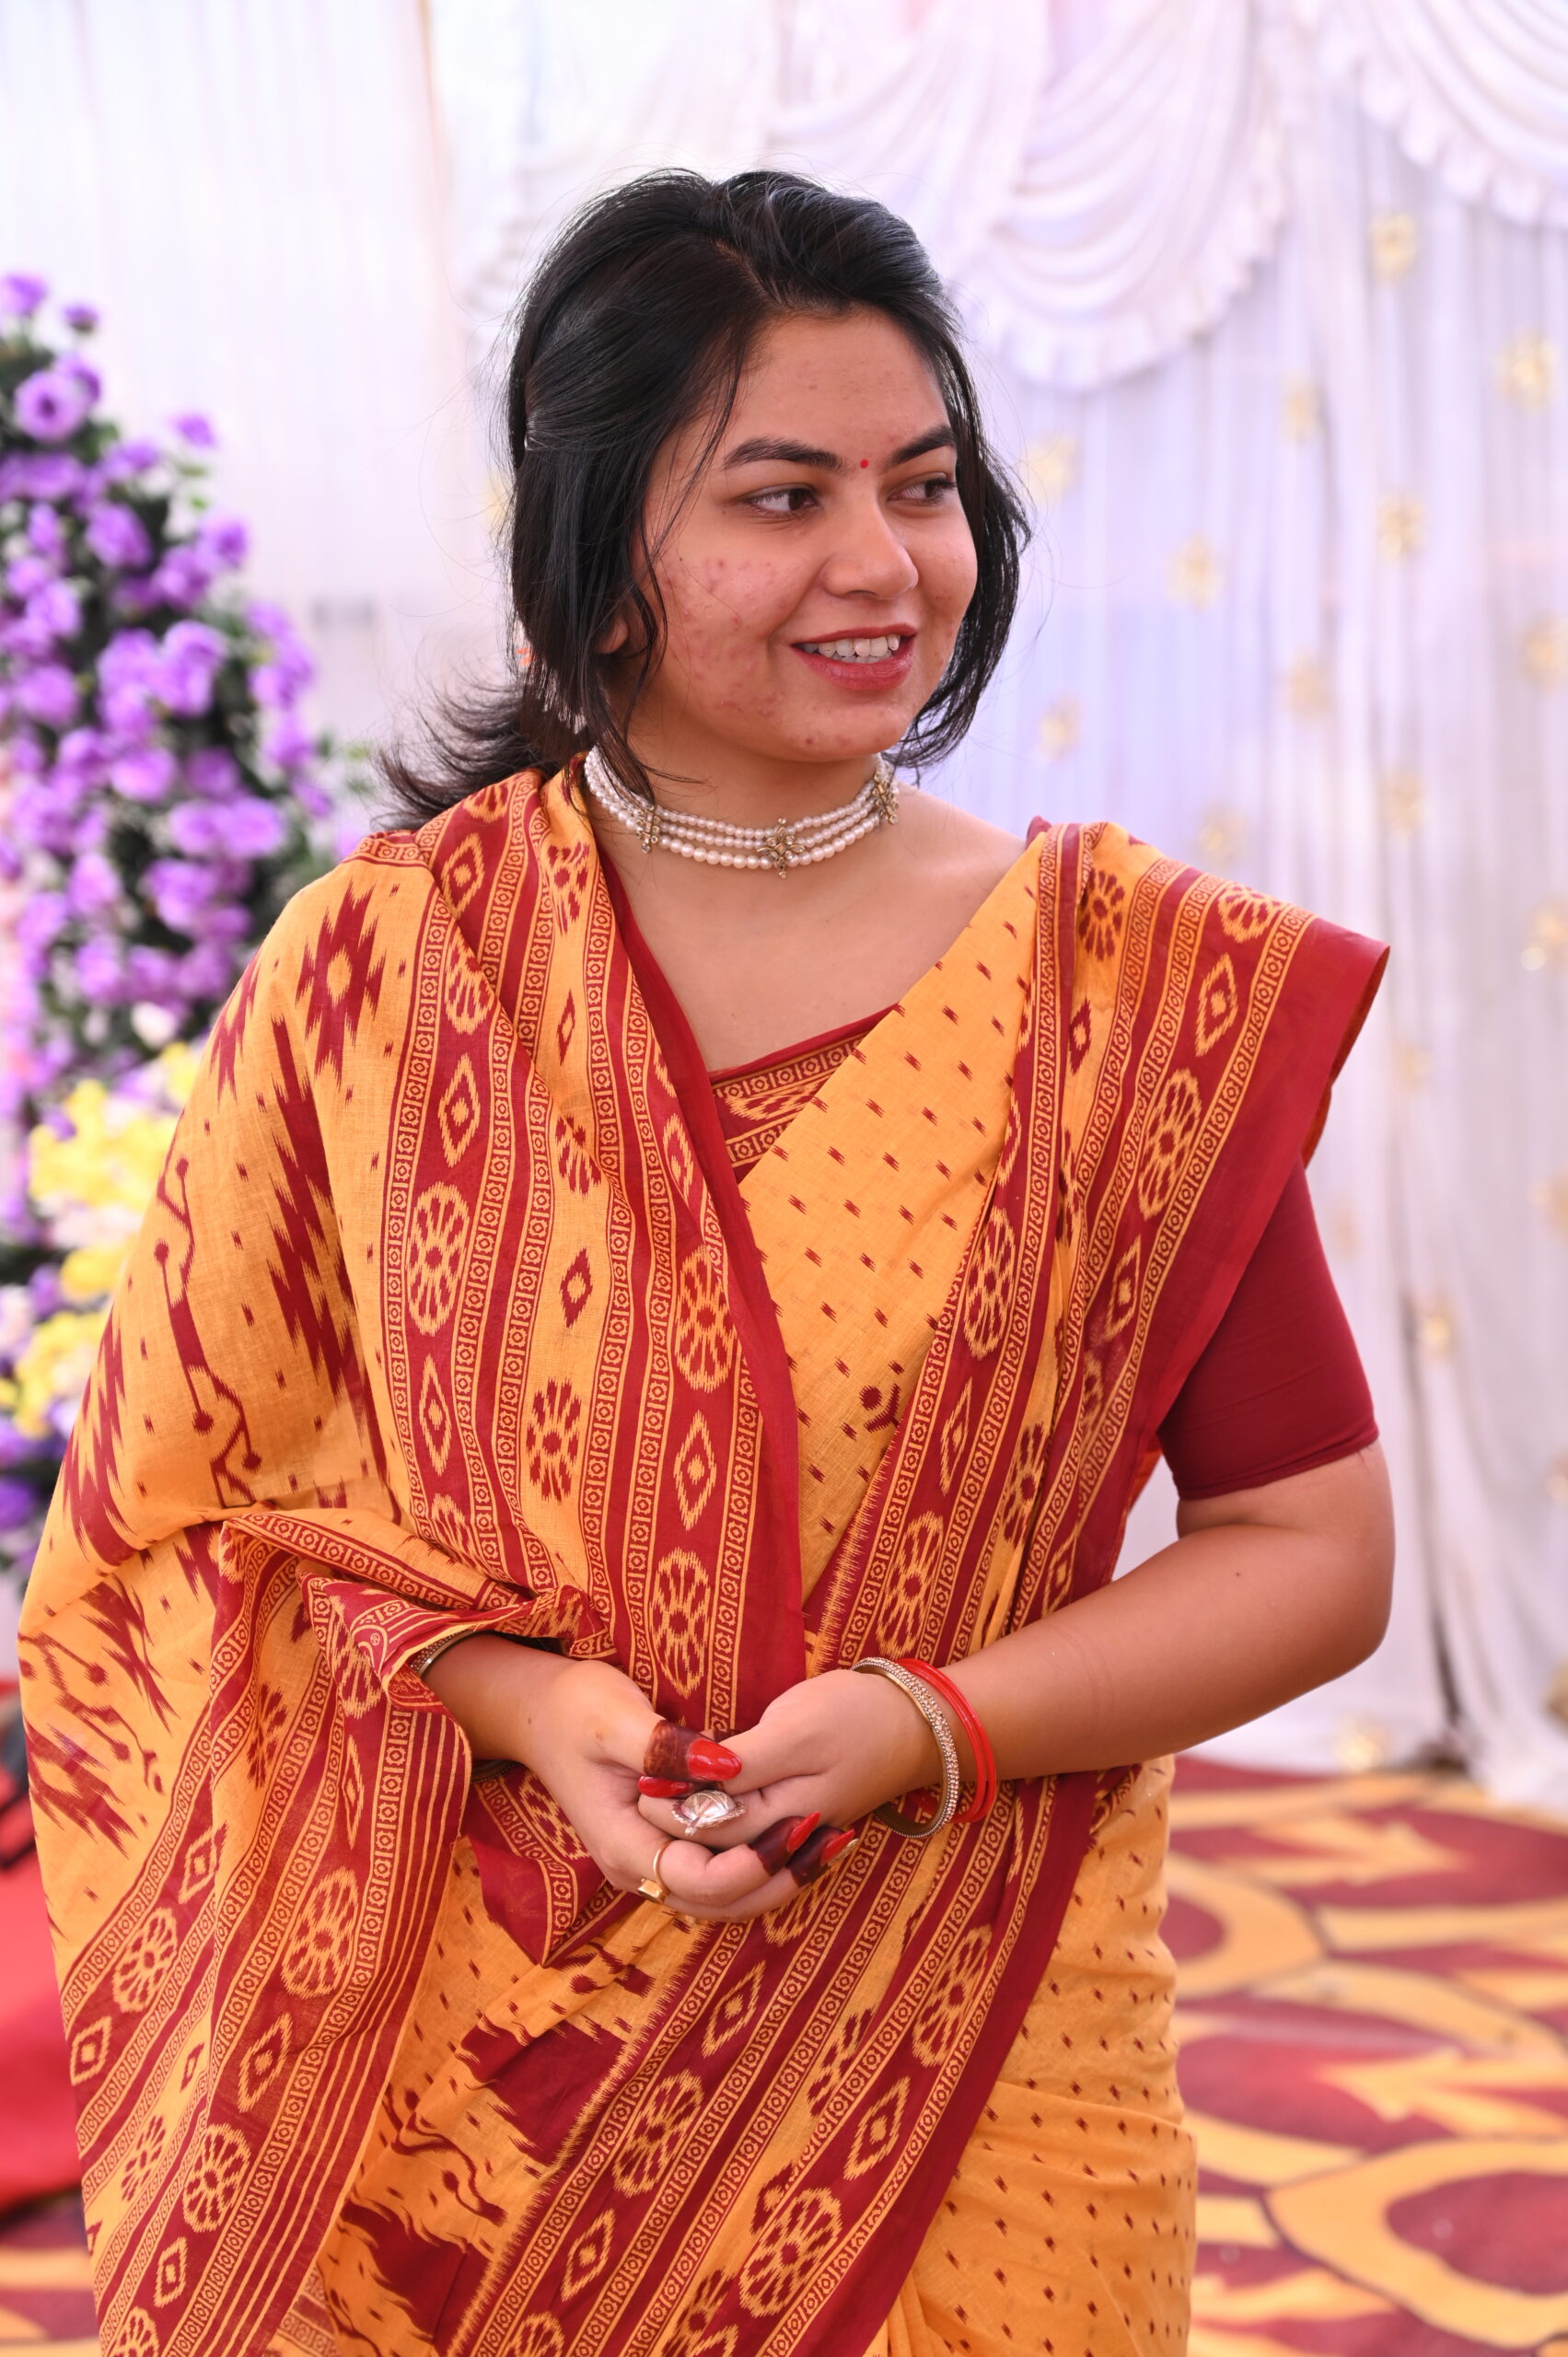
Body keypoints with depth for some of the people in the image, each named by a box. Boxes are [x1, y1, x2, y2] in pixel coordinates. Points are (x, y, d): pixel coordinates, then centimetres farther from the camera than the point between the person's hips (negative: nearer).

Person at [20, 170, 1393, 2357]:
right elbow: (184, 1502, 1)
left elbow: (1314, 1545, -2)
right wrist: (514, 1699, -15)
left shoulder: (1150, 992, -5)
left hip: (955, 2090, 0)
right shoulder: (373, 970, -5)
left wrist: (929, 1724, -17)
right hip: (453, 2074, 1)